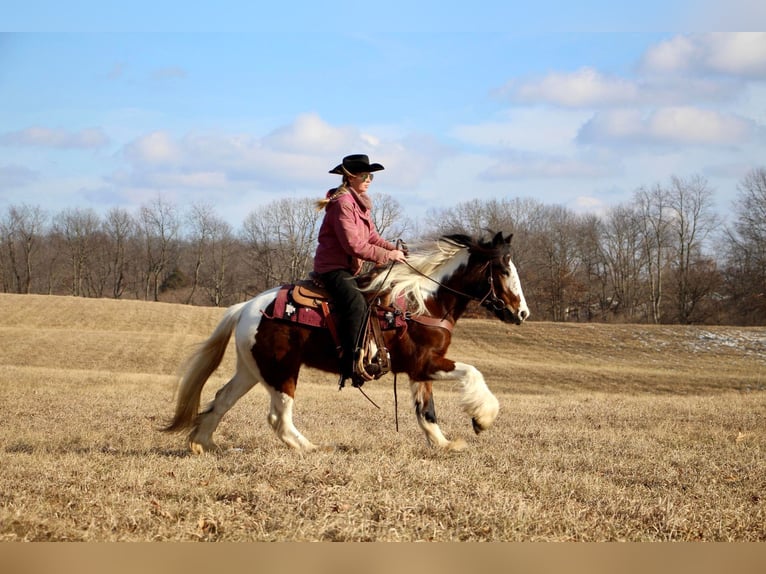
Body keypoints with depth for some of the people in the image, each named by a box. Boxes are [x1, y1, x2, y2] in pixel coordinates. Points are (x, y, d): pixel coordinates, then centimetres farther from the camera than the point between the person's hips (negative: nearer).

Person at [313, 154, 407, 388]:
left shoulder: (361, 203, 16)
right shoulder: (342, 203, -16)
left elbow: (372, 236, 17)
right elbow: (354, 245, -22)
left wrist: (395, 249, -1)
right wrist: (387, 256, -18)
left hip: (351, 268, 11)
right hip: (333, 267, -11)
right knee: (355, 301, -33)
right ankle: (351, 364, -39)